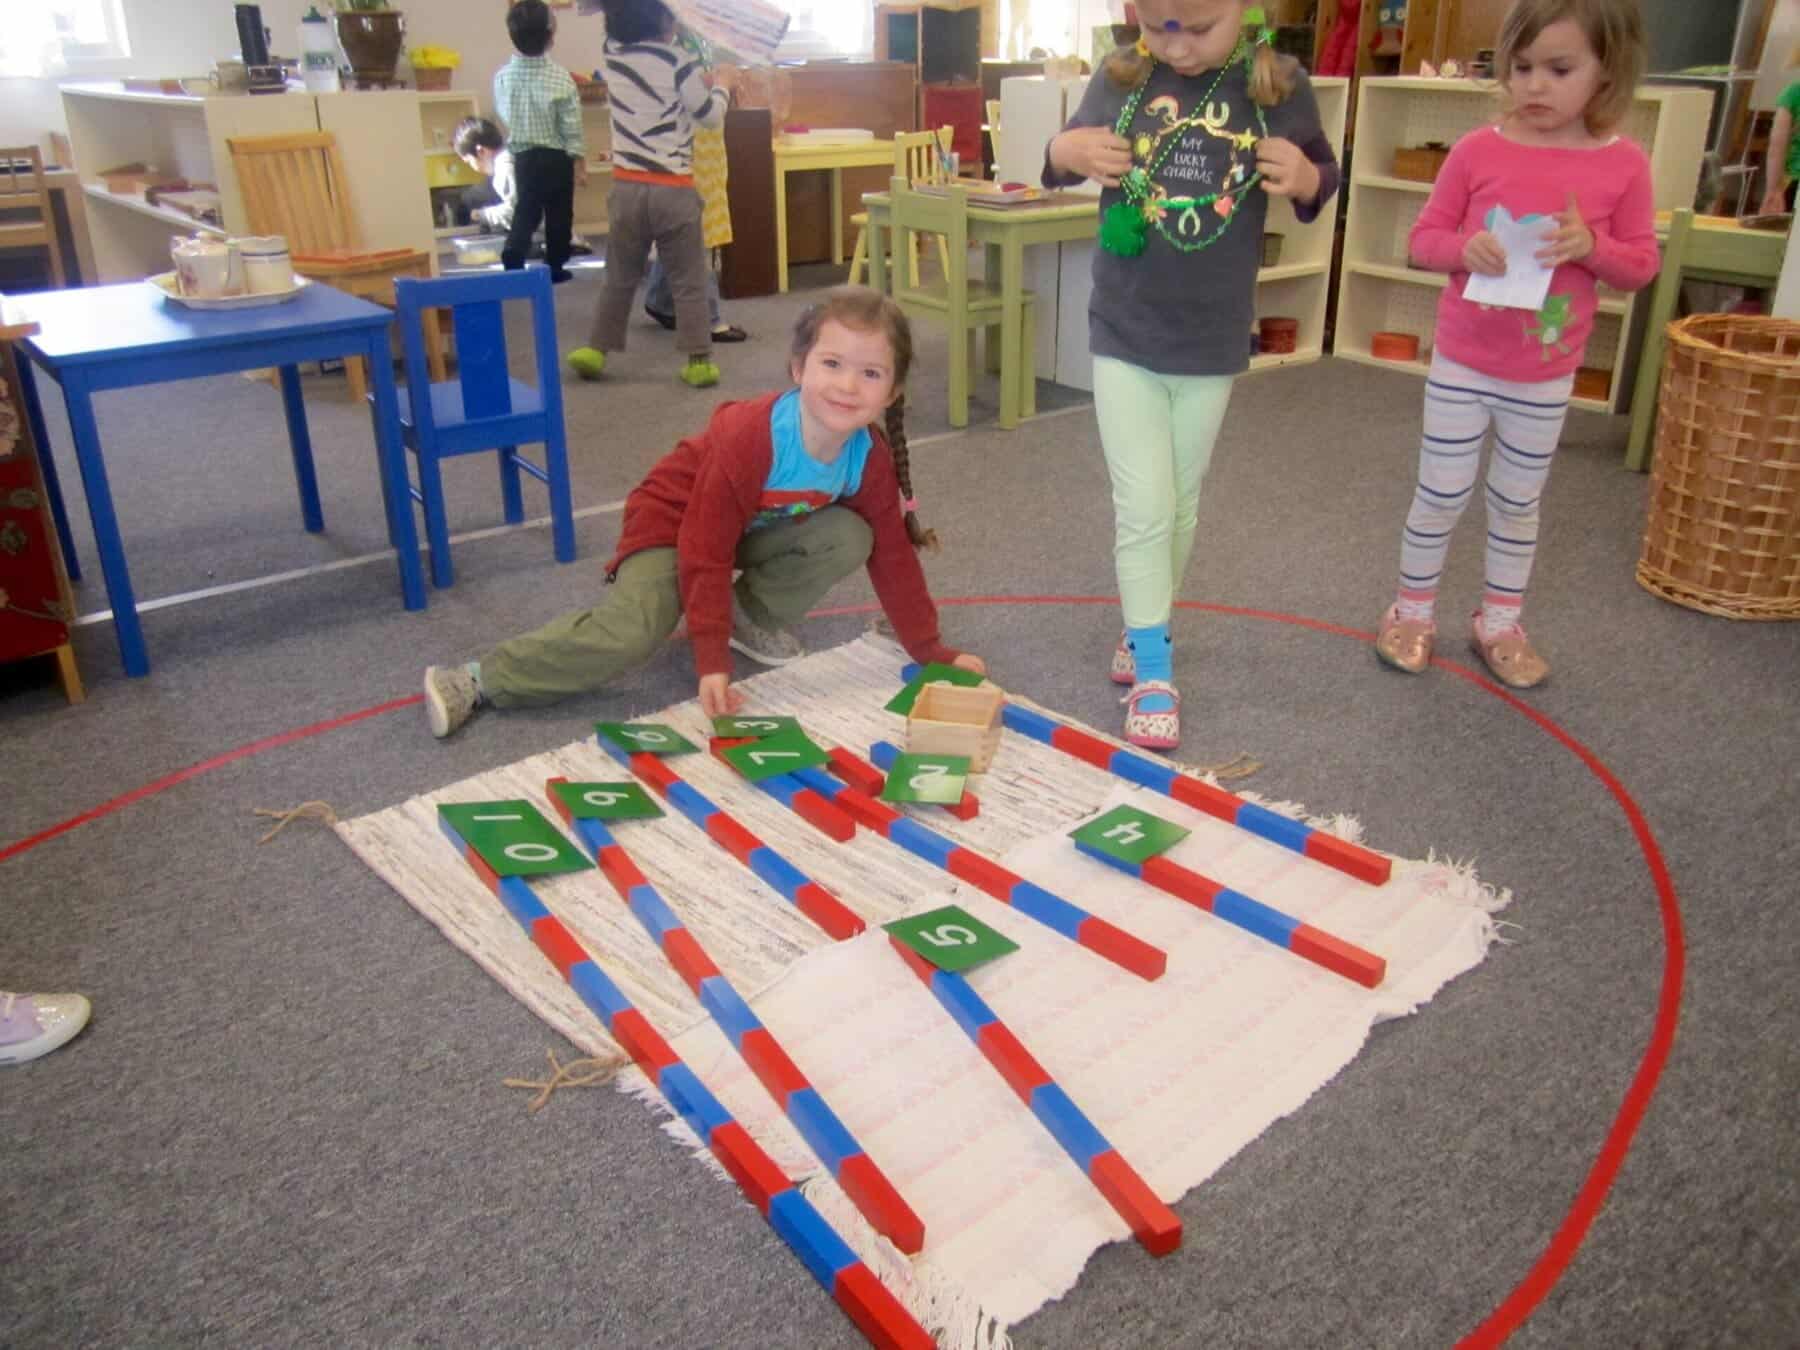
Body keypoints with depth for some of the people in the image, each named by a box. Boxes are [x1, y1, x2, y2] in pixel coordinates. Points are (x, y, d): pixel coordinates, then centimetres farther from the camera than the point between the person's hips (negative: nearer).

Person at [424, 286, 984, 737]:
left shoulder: (871, 457, -18)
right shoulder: (748, 437, -35)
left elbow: (893, 557, -6)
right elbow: (705, 551, -32)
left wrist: (932, 651, -4)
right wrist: (713, 666, -33)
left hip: (757, 530, 6)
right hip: (672, 523, -5)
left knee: (850, 537, -20)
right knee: (631, 632, -29)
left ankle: (749, 615, 1)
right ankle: (482, 679, -16)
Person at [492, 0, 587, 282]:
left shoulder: (502, 77, -6)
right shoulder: (560, 77, -14)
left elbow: (503, 114, 7)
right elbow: (572, 126, -12)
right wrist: (579, 161, -3)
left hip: (522, 157, 3)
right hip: (557, 157, -3)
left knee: (525, 212, 13)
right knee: (558, 214, 12)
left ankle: (512, 257, -8)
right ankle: (555, 267, 19)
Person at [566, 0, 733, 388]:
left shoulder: (613, 53, 3)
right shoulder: (679, 61, -10)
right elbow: (709, 116, 1)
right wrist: (722, 87, 19)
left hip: (626, 188, 4)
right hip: (674, 190, -4)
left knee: (620, 277, 16)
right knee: (689, 280, 5)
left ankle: (595, 349, 18)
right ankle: (698, 361, 4)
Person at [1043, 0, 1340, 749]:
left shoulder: (1278, 85, -7)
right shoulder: (1122, 77, -6)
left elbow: (1324, 177, 5)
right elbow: (1060, 159, 7)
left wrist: (1303, 178, -19)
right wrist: (1069, 150, -17)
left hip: (1214, 344, 1)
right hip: (1123, 336, -1)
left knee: (1180, 507, 14)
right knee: (1143, 508, -5)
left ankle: (1144, 632, 34)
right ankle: (1153, 673, 6)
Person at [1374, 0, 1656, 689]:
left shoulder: (1624, 164, -6)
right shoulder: (1477, 150, -9)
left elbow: (1642, 265, 0)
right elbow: (1423, 238, -1)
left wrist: (1591, 247, -20)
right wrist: (1465, 248, -22)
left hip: (1546, 378, 1)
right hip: (1461, 364, -1)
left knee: (1518, 504, 15)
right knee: (1440, 496, 7)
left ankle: (1499, 623, 30)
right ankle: (1413, 611, 25)